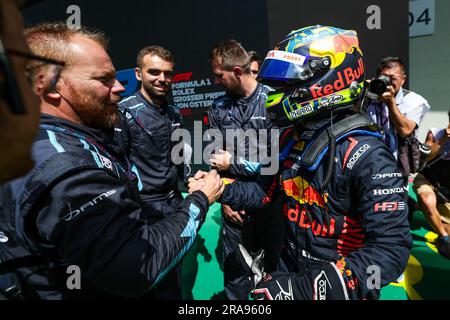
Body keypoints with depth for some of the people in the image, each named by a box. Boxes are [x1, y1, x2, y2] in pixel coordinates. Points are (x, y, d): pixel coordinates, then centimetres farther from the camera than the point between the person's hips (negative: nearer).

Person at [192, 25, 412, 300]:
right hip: (290, 271, 6)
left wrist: (307, 288, -34)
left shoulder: (366, 156, -25)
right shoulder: (291, 139, -1)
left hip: (333, 288, -6)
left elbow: (391, 249, -28)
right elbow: (266, 190, 8)